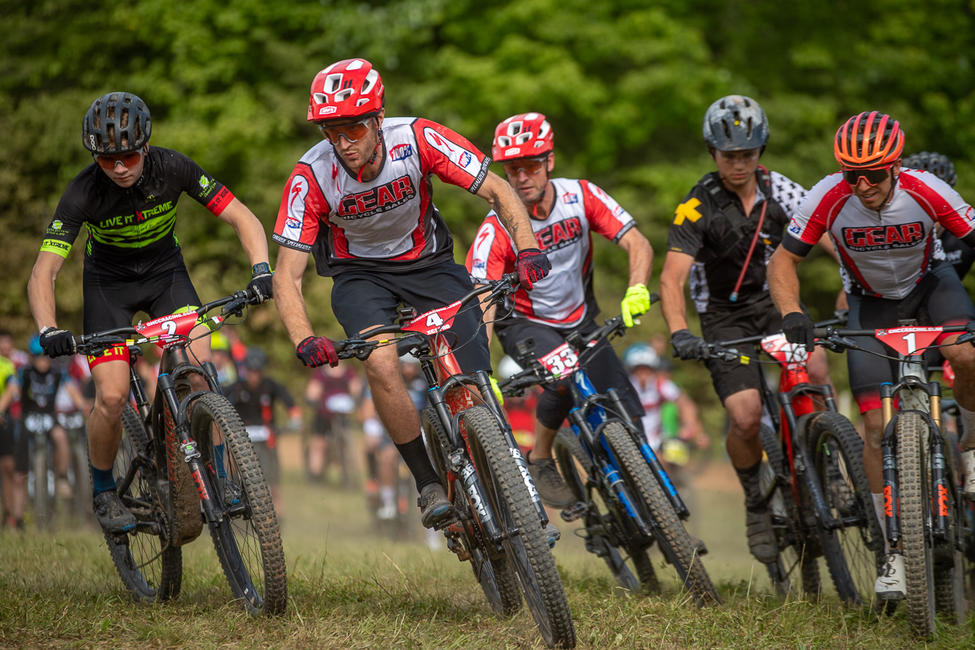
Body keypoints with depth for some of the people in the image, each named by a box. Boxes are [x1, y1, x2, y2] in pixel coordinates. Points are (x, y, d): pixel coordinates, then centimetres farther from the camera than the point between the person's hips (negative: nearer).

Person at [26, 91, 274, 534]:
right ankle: (103, 492, 8)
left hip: (165, 271, 1)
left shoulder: (172, 169, -25)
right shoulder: (83, 193, -29)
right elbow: (44, 272, -31)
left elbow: (243, 218, -20)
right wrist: (48, 331, -49)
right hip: (108, 281, -1)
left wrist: (261, 270, -38)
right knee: (112, 395, -16)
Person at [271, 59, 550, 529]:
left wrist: (527, 247, -36)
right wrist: (304, 341, -40)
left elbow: (498, 191, -18)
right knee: (381, 364, -31)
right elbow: (287, 276, -22)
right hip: (359, 274, -1)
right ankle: (428, 484, -14)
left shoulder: (418, 139, -25)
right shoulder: (311, 176, -25)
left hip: (427, 263, 1)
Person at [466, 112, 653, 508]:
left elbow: (638, 245, -18)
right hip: (524, 324, -3)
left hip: (580, 321, 3)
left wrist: (637, 290, -40)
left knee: (628, 416, -12)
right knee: (567, 377, -33)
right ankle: (540, 461, -9)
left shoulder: (581, 196, -16)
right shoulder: (497, 229, -24)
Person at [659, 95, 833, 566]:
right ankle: (756, 502, 7)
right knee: (746, 417, -20)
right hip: (726, 318, -2)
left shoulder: (779, 190, -6)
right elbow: (672, 278, -23)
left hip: (777, 301, 3)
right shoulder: (698, 207, -16)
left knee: (816, 372, -26)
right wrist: (679, 333, -40)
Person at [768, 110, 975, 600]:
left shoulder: (926, 192, -30)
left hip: (928, 284, 0)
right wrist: (791, 313, -36)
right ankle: (895, 548, 0)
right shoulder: (829, 198, -28)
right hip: (870, 302, 1)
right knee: (877, 426, -10)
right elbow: (783, 260, -18)